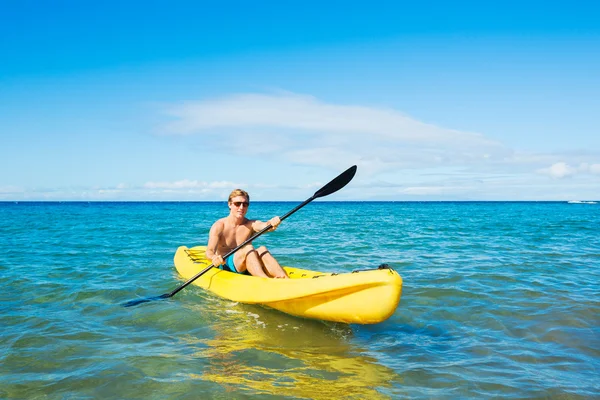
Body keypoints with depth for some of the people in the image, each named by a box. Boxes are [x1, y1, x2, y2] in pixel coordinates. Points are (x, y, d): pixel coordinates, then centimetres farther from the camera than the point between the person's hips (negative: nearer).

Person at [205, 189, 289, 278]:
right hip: (225, 266, -3)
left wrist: (272, 223, -44)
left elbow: (266, 226, -19)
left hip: (245, 269, 3)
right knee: (248, 248, -30)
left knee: (262, 250, -28)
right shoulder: (219, 226, -4)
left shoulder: (251, 225, 4)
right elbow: (209, 252, -15)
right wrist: (214, 258, -40)